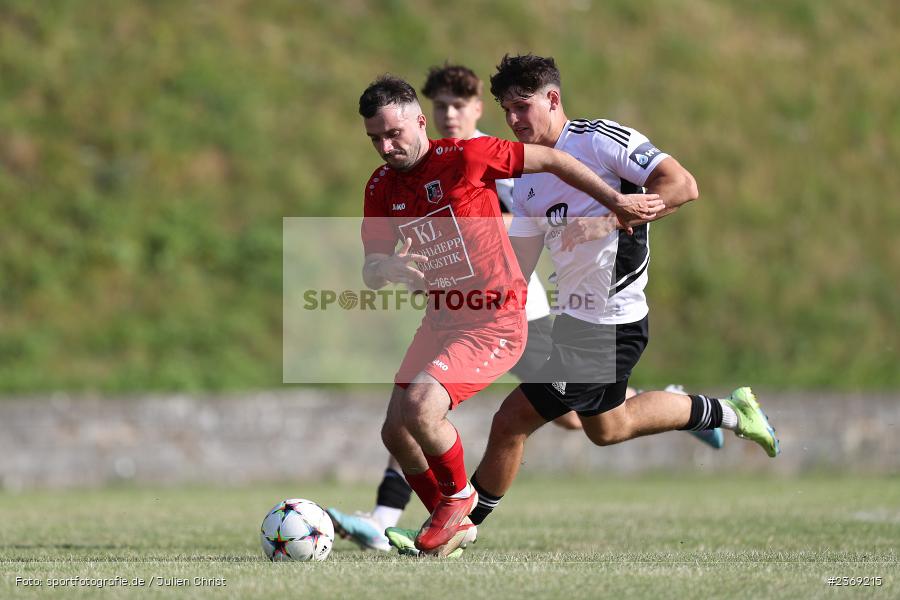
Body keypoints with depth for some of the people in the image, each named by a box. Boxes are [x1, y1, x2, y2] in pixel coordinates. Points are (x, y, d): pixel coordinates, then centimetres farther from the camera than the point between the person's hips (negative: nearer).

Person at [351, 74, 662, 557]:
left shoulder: (463, 158, -15)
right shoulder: (382, 186, 3)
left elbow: (552, 161, -6)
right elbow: (370, 272, 4)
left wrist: (617, 202, 1)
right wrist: (386, 268, -21)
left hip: (496, 321, -7)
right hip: (441, 319, 7)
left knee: (420, 407, -25)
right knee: (395, 432, 3)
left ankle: (458, 495, 3)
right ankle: (453, 525, 25)